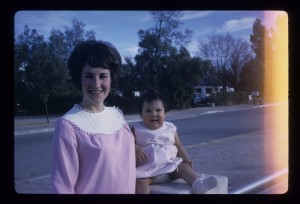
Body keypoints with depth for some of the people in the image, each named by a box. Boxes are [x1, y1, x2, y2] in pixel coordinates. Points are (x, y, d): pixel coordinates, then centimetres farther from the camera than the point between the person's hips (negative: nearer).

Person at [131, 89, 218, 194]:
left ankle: (198, 184, -41)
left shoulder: (170, 128, 10)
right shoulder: (137, 129, 2)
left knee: (184, 167, -19)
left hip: (170, 167, 3)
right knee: (140, 180, -31)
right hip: (147, 169, -3)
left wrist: (186, 158, 2)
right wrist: (135, 148, -22)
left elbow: (179, 146, 18)